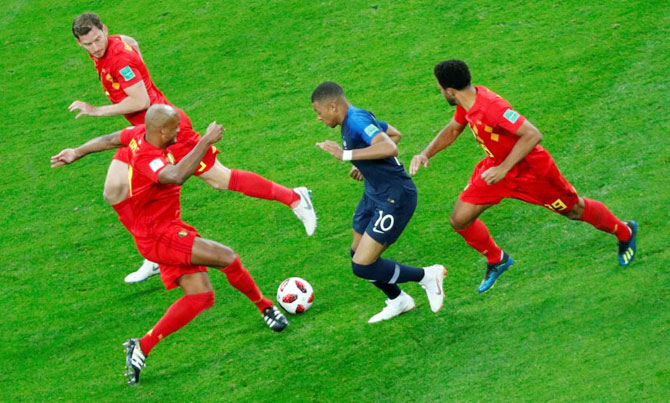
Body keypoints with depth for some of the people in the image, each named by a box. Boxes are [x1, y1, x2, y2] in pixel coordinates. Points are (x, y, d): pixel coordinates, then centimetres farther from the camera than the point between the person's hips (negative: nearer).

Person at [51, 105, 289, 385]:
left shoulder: (141, 135, 0)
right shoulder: (147, 160, -30)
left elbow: (111, 139, 18)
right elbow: (177, 176, -52)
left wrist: (77, 153, 36)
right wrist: (206, 141, -45)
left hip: (169, 230, 10)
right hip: (159, 237, -10)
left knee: (200, 296, 0)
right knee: (228, 258, -16)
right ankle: (265, 308, 7)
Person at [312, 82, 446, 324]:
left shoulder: (357, 121, -22)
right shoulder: (355, 118, 9)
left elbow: (390, 148, -39)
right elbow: (395, 134, 24)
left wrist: (345, 155, -36)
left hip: (395, 199, -11)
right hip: (374, 195, 11)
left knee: (363, 266, -11)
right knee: (358, 255, 19)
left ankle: (427, 276, 7)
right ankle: (398, 301, 38)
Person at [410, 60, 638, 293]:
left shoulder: (491, 106, -37)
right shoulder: (466, 104, -9)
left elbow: (533, 135, -37)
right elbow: (452, 130, 11)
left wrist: (503, 168, -38)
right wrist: (425, 154, -5)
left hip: (530, 169, -8)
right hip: (496, 166, 8)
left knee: (575, 210, 13)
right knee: (459, 220, -1)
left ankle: (625, 233, 40)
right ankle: (497, 260, 25)